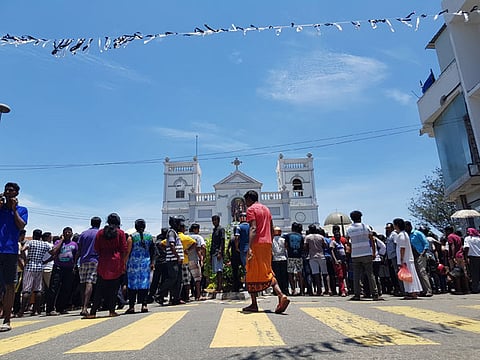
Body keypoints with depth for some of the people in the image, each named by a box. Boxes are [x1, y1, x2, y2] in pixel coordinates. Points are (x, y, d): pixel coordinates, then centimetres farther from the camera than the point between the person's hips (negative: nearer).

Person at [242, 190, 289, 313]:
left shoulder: (251, 209, -4)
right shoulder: (266, 209, 19)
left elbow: (253, 229, -19)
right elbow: (272, 230, 19)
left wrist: (249, 248, -26)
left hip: (257, 244, -7)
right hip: (267, 244, 7)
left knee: (252, 274, 3)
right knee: (268, 273, 11)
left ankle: (254, 305, 8)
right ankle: (281, 295, -9)